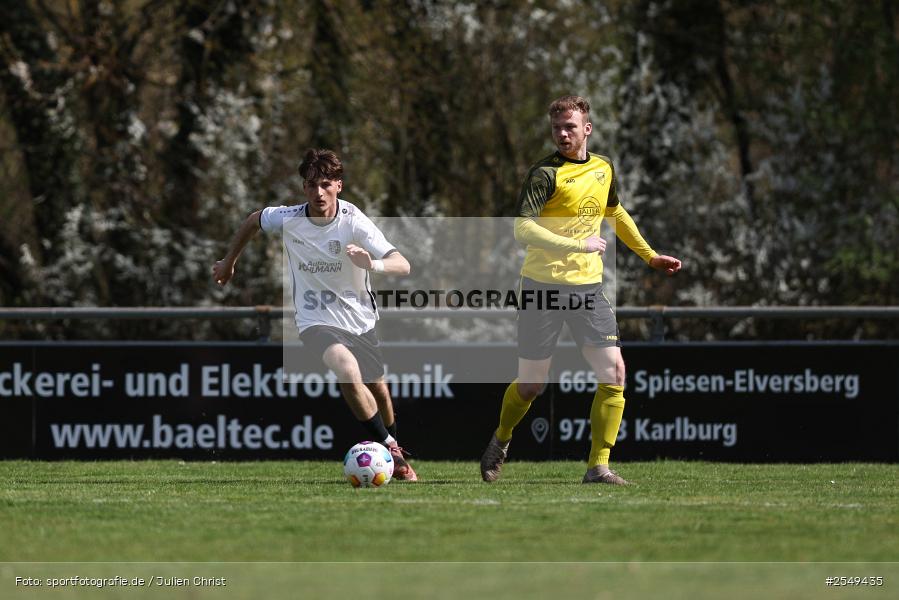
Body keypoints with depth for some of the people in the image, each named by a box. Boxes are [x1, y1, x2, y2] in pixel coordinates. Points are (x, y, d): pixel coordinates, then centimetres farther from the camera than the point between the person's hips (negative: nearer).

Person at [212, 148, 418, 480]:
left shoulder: (354, 222, -20)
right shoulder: (288, 219, -14)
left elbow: (402, 265, -29)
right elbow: (253, 220, 10)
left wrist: (373, 264, -50)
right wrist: (228, 262, 20)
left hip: (359, 318, 1)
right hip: (316, 320, -1)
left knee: (377, 389, 12)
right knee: (348, 373, -27)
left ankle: (392, 447, 39)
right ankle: (391, 450, -19)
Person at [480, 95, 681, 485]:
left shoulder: (603, 169, 9)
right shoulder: (546, 173, -11)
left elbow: (616, 213, 30)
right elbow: (523, 227, -22)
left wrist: (650, 255, 33)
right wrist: (577, 245, -27)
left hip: (587, 287, 5)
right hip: (542, 286, -5)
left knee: (613, 372, -11)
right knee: (531, 385, 4)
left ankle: (598, 465, -7)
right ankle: (500, 441, 34)